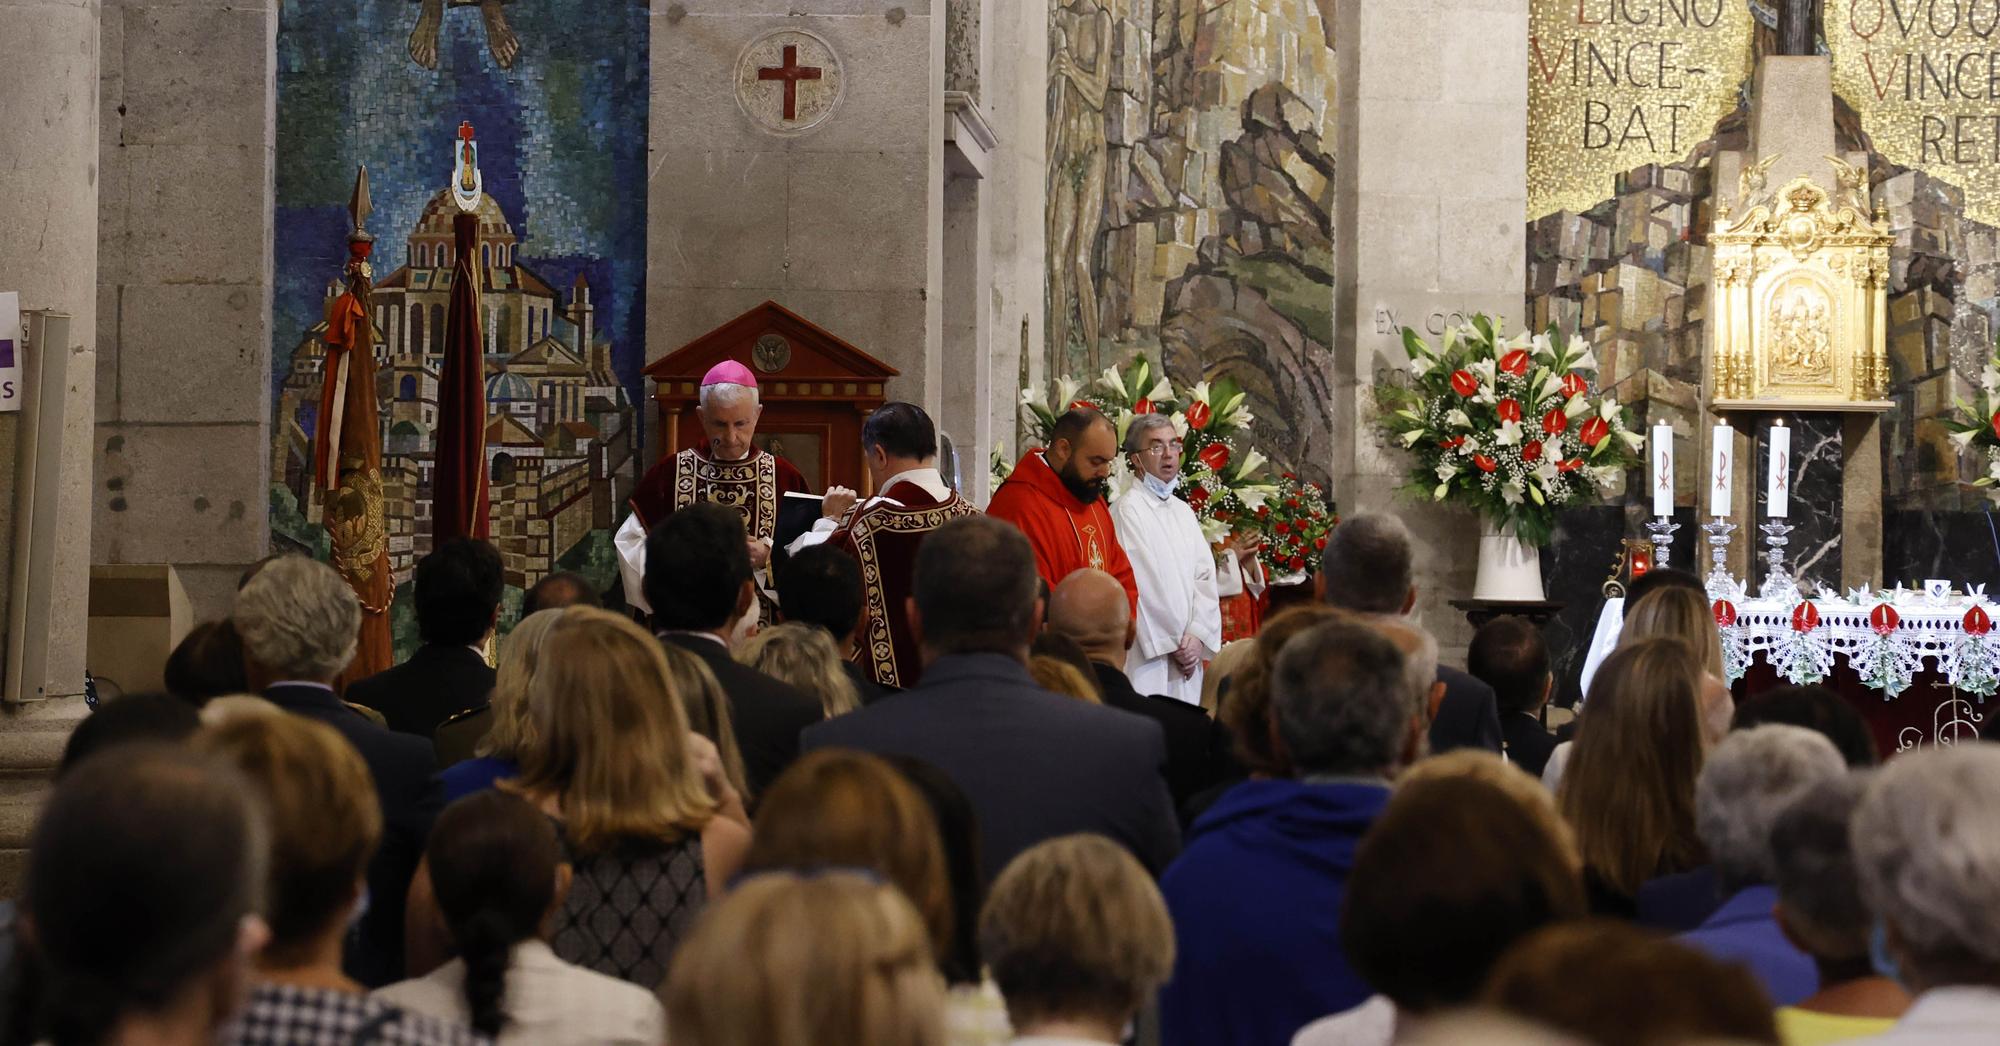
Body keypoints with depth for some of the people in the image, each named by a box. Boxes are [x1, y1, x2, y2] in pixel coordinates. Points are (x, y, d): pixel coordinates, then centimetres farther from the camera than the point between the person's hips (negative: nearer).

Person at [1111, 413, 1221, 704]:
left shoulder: (1183, 511, 16)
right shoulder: (1127, 509, -8)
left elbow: (1205, 577, 10)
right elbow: (1139, 585, -11)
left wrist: (1197, 635, -4)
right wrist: (1171, 645, -9)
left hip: (1188, 657, 7)